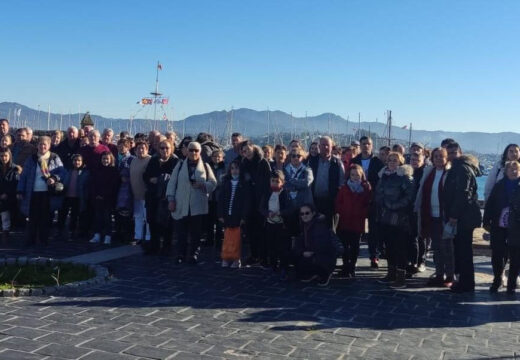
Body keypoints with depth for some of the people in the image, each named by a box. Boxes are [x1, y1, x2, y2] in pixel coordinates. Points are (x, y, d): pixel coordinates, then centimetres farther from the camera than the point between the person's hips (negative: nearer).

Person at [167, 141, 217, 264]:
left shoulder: (205, 166, 9)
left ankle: (193, 255, 12)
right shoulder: (180, 165, 10)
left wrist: (203, 185, -11)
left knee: (196, 233, 2)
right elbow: (172, 183, 8)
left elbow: (213, 183, 8)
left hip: (198, 207, 0)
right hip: (181, 206, 0)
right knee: (181, 233, 0)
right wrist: (171, 199, 0)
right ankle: (181, 255, 10)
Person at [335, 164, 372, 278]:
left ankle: (352, 268, 16)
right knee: (345, 246, 0)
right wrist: (342, 212, -8)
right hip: (344, 222, 1)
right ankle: (346, 268, 11)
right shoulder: (344, 188, 7)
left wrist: (362, 214, -13)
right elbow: (338, 203, 6)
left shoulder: (366, 188, 2)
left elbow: (369, 204, 0)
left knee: (354, 246, 5)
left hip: (358, 222, -1)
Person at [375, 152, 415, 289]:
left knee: (400, 247, -5)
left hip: (400, 219, -6)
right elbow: (378, 194, 19)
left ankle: (401, 276, -1)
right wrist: (381, 208, 7)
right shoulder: (384, 176, 13)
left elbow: (410, 195, -16)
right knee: (389, 246, 12)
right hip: (385, 217, 7)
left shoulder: (405, 176, -7)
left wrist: (395, 206, -14)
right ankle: (391, 273, 23)